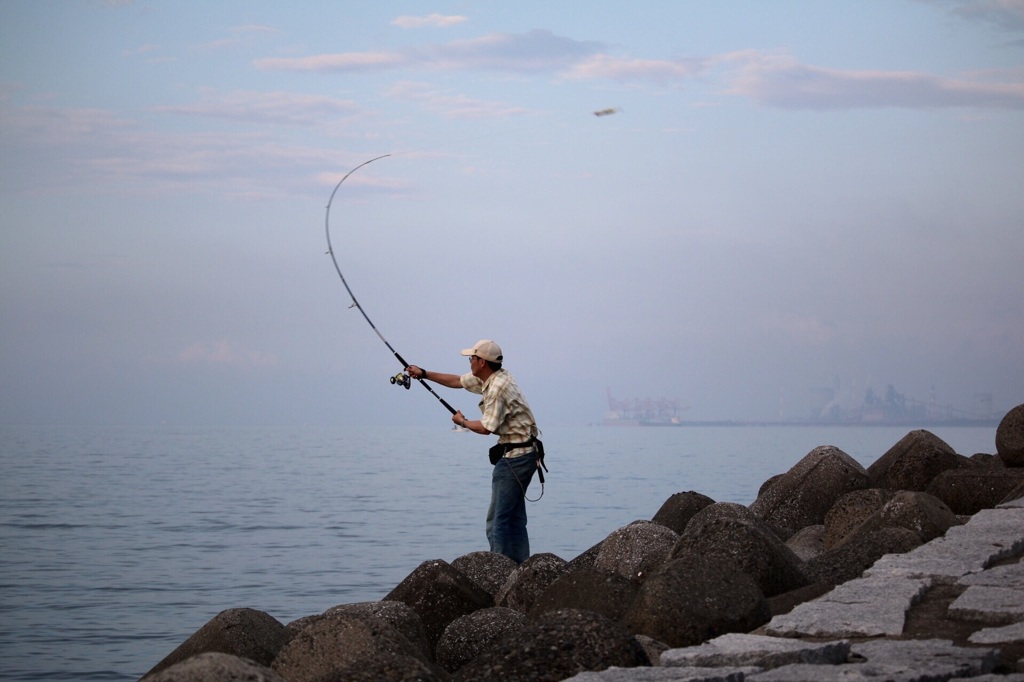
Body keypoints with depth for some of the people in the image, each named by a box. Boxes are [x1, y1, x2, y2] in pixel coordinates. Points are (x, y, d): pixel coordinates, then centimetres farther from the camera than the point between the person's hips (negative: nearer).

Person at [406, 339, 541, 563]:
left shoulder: (498, 388, -19)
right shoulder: (486, 379, 12)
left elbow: (486, 427, -18)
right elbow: (458, 381, 27)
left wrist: (463, 422, 1)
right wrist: (424, 374, 26)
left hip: (515, 457, -11)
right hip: (524, 454, 11)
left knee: (498, 518, -10)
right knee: (515, 516, 12)